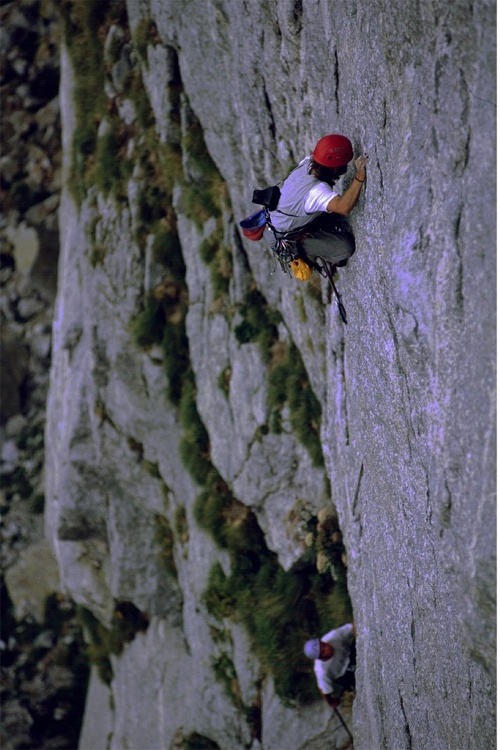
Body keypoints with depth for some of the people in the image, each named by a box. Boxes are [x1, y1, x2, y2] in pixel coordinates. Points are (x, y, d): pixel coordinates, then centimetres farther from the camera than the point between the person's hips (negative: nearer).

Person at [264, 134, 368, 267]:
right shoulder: (317, 189, -40)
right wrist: (360, 176, -57)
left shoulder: (307, 163, -14)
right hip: (281, 239, -9)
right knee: (345, 247, -16)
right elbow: (344, 207, -57)